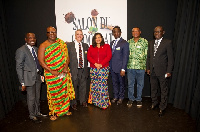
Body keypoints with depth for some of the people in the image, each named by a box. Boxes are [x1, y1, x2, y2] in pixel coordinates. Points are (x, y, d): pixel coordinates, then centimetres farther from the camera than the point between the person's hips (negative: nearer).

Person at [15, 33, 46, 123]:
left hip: (37, 77, 6)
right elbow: (19, 68, -13)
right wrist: (22, 82, -15)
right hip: (29, 78, -6)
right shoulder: (21, 50, -13)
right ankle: (32, 116, 25)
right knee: (31, 98, 5)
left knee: (37, 97, 18)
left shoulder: (36, 49, 8)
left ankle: (37, 112, 37)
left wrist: (41, 74, 12)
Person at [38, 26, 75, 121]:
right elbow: (41, 61, -9)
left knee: (64, 91, 12)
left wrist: (66, 66, -11)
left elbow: (67, 56, 6)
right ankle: (53, 112, 21)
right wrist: (51, 71, -16)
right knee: (53, 92, 4)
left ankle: (64, 109, 30)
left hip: (63, 73, 4)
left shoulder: (61, 43, 7)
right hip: (51, 74, -3)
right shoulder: (43, 46, -4)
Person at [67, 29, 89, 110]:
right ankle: (74, 103, 23)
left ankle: (83, 101, 32)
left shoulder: (85, 45, 11)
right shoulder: (69, 45, 0)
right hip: (74, 70, -3)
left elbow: (88, 57, 15)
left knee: (83, 86, 13)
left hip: (83, 70, 3)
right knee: (73, 87, 5)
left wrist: (86, 67, 5)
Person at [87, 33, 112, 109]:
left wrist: (101, 64, -12)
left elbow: (109, 56, -2)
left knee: (103, 85, -7)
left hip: (104, 68, -2)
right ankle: (94, 100, 17)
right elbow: (88, 57, 5)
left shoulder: (106, 46, 8)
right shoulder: (91, 47, 13)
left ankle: (104, 103, 1)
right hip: (93, 69, 2)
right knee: (94, 85, 3)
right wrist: (95, 63, -11)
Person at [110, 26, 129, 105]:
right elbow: (110, 55, 12)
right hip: (112, 67, 6)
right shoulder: (112, 43, 12)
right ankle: (115, 96, 32)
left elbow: (125, 57, -13)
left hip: (120, 68, -6)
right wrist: (109, 66, 6)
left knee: (121, 83, 10)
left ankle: (121, 98, 26)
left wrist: (123, 69, -17)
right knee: (114, 83, 16)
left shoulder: (124, 43, -9)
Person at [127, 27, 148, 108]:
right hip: (130, 66, 2)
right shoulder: (129, 42, 8)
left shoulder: (144, 41, 1)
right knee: (130, 84, 10)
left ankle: (138, 99, 26)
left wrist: (147, 66, -2)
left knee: (140, 84, 9)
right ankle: (131, 99, 26)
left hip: (141, 67, -2)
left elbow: (147, 55, 1)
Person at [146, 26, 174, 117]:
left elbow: (170, 58, -8)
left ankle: (162, 108, 21)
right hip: (152, 71, 5)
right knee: (153, 89, 18)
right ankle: (154, 103, 37)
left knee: (163, 90, 7)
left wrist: (169, 71, -11)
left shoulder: (168, 43, -7)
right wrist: (148, 68, 8)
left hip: (162, 71, -5)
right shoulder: (151, 43, 10)